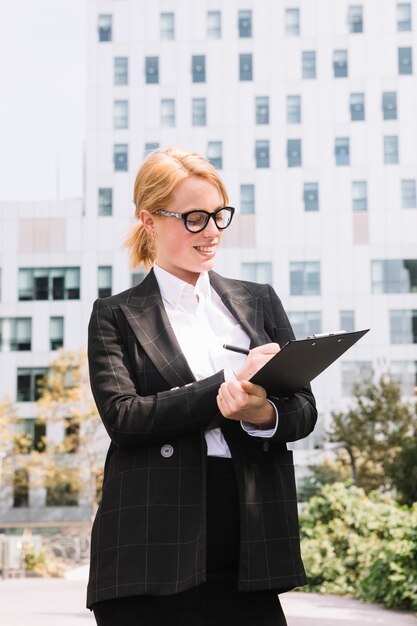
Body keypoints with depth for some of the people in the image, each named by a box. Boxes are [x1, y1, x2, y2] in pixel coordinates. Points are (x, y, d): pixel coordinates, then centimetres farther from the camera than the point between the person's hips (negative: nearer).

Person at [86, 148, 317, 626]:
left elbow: (304, 410, 10)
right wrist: (226, 391, -15)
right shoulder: (116, 316, 7)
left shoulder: (259, 302, 16)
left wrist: (264, 415, -12)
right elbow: (122, 417, -8)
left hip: (250, 546, 3)